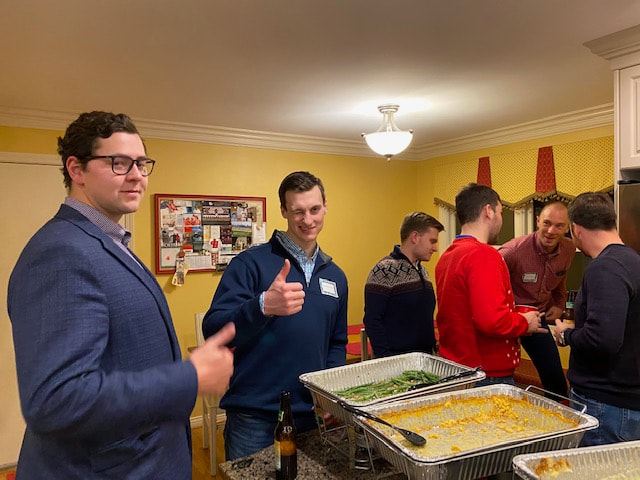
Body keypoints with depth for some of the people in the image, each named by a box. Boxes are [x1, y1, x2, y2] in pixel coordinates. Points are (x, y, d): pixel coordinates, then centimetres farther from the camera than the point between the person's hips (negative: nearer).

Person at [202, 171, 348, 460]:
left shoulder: (335, 276, 7)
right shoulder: (251, 263, -10)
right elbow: (214, 331, -19)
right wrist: (263, 306, -36)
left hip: (314, 416, 5)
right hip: (254, 417, -5)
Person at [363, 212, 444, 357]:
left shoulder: (422, 271, 11)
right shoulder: (385, 270, -15)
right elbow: (372, 321, -18)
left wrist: (433, 346, 12)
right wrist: (385, 358, -20)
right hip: (397, 360, -7)